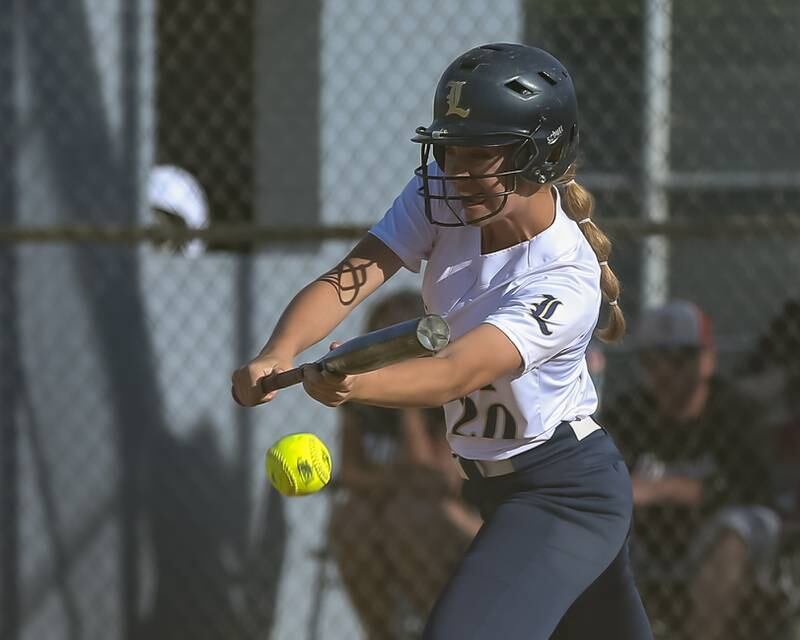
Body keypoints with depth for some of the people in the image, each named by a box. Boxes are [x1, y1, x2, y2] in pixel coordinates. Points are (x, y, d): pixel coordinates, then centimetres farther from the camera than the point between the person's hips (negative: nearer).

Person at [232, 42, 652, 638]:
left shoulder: (567, 281, -27)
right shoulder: (439, 198, -7)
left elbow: (455, 373, -39)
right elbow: (349, 278, -19)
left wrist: (356, 386, -58)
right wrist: (279, 354, -38)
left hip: (564, 494, -7)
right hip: (491, 482, 8)